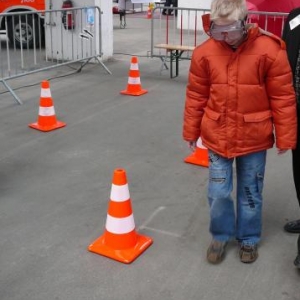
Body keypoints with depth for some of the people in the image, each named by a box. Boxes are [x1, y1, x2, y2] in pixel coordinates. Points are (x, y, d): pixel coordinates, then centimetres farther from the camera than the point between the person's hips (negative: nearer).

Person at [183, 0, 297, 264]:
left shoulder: (269, 51, -14)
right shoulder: (205, 53, -8)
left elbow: (283, 98, -8)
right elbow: (196, 96, 2)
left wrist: (285, 137, -4)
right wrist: (191, 132, 8)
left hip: (254, 138, -1)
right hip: (217, 137, 1)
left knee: (250, 193, 14)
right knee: (218, 193, 7)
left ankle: (249, 239, 36)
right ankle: (221, 236, 33)